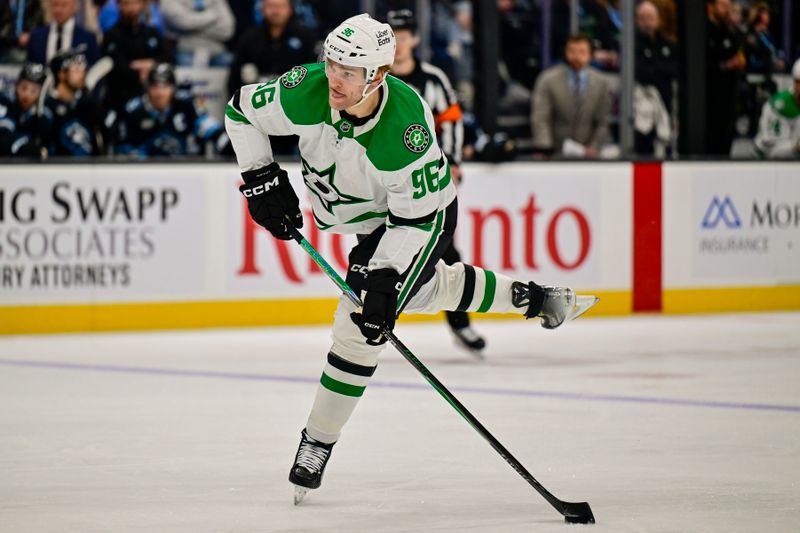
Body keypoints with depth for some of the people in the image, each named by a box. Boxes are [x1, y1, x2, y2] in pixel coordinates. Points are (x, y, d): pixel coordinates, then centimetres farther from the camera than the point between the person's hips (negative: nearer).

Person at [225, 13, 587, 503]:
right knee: (425, 291, 25)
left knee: (365, 319, -15)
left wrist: (383, 279, -37)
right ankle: (531, 297, 48)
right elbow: (242, 110, -11)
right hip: (352, 211, 6)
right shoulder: (309, 91, -30)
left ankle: (318, 443, -2)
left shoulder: (407, 128, -40)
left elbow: (415, 219, -31)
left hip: (422, 212, -6)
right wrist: (261, 179, -15)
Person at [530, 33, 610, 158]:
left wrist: (593, 148, -8)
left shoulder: (600, 83, 3)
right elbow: (540, 119, -9)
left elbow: (602, 123, 6)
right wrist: (545, 150, -21)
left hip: (585, 153, 2)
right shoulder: (548, 80, -5)